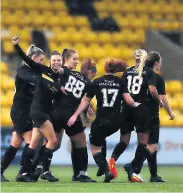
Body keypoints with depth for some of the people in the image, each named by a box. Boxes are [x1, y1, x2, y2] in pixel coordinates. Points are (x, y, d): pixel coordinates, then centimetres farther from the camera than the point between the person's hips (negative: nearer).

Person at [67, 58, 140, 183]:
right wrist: (135, 105, 16)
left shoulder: (97, 82, 0)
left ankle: (107, 171, -9)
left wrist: (75, 115, 7)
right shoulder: (120, 82, 2)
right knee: (100, 139, 31)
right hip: (116, 121, 3)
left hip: (101, 120, -3)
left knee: (95, 147, 10)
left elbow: (86, 100, 3)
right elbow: (128, 100, -6)